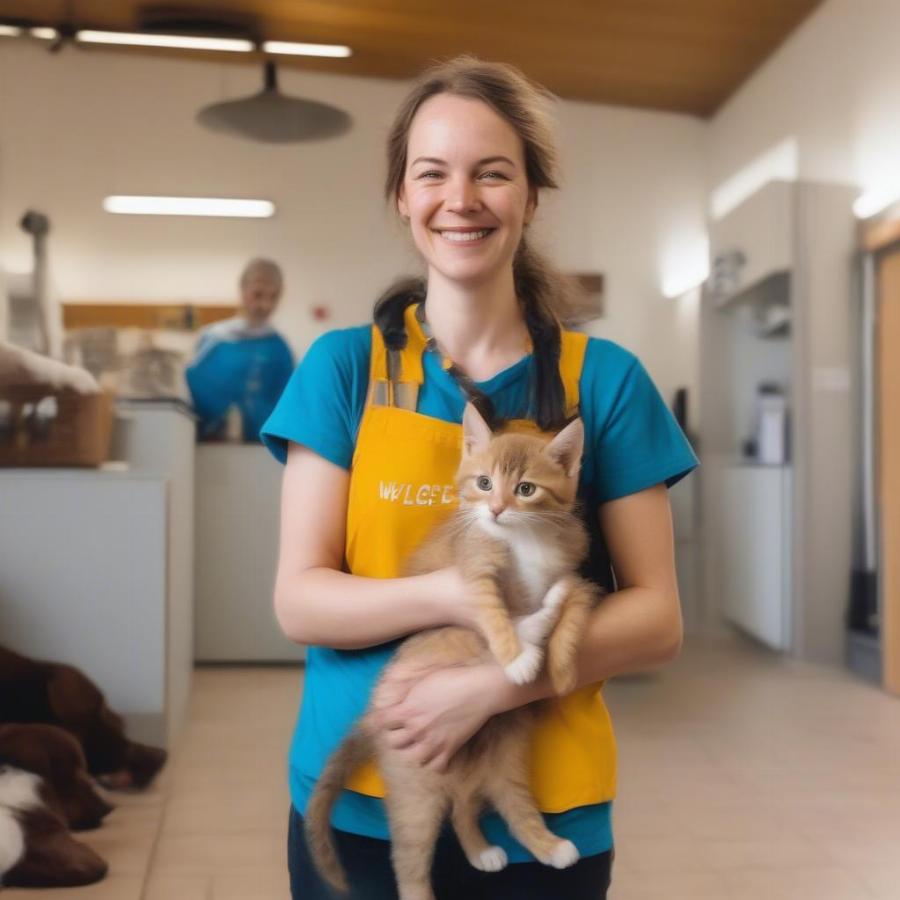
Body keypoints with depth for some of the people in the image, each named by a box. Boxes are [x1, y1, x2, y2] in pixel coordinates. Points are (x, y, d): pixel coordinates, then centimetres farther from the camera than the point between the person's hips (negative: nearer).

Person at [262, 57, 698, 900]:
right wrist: (461, 592, -23)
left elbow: (656, 617, -5)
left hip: (541, 818, 0)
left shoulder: (603, 379, -4)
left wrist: (490, 683, -20)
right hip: (357, 804, 0)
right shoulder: (343, 366, -3)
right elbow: (299, 601, -7)